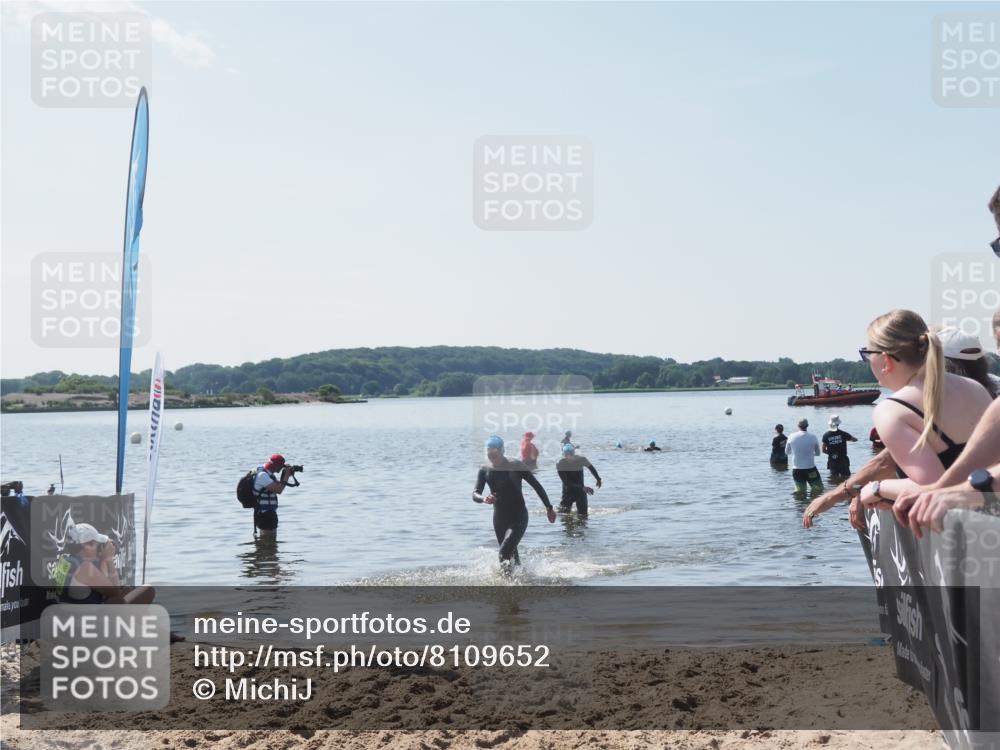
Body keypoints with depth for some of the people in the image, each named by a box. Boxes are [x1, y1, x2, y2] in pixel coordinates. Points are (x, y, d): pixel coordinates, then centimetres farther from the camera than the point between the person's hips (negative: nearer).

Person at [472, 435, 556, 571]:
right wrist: (483, 498, -30)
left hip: (518, 517, -5)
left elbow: (537, 486, -5)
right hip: (499, 518, 5)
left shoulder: (516, 466, -12)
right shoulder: (485, 469, -2)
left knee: (505, 553, -23)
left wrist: (549, 508, -1)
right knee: (511, 554, 16)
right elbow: (475, 493, -6)